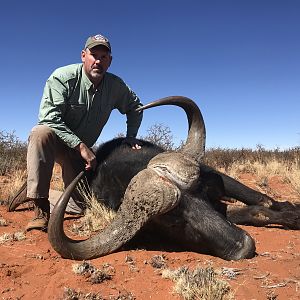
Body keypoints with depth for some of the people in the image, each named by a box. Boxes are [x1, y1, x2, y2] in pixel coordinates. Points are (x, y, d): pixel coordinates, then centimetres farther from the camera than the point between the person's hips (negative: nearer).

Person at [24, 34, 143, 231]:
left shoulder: (116, 86, -7)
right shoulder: (63, 77, -19)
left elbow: (135, 106, 11)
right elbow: (49, 118, -27)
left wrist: (131, 137, 0)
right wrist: (81, 146, -32)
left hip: (81, 150, 4)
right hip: (56, 140, -4)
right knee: (41, 132, -40)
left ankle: (39, 191, 31)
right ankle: (41, 210, -34)